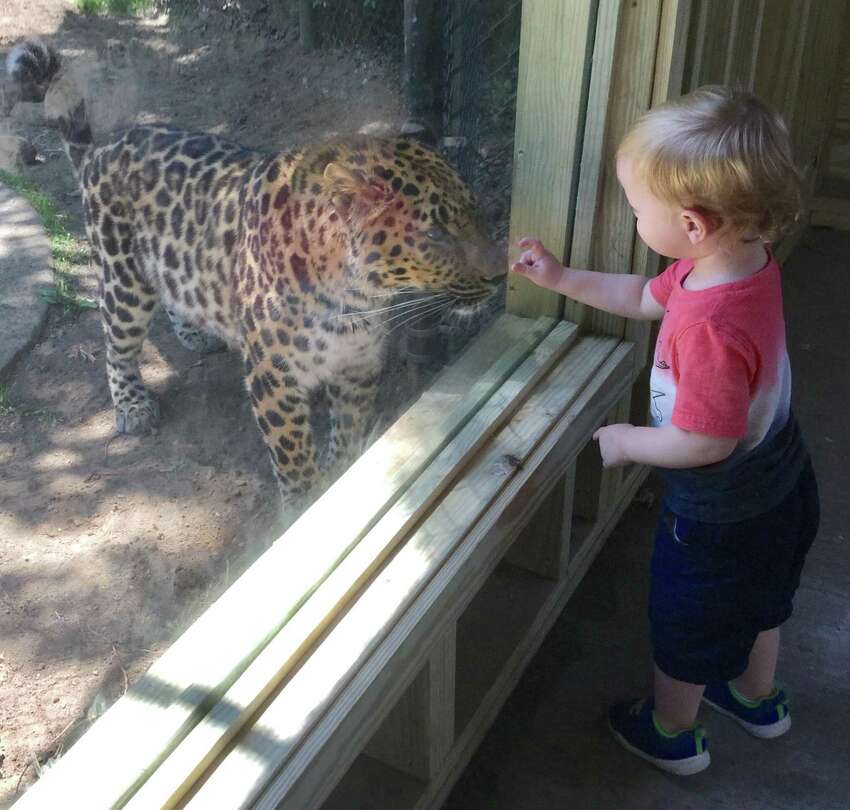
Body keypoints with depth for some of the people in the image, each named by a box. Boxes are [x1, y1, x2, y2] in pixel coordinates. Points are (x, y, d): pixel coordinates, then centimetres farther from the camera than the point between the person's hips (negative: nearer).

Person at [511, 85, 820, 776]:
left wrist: (627, 441, -17)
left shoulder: (710, 326, -41)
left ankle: (671, 734, 45)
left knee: (686, 628, 19)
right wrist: (563, 279, 5)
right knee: (759, 602, 32)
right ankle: (758, 698, 58)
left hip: (720, 518, -8)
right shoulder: (743, 259, -11)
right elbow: (646, 297, 6)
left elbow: (706, 441, -34)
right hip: (779, 491, 8)